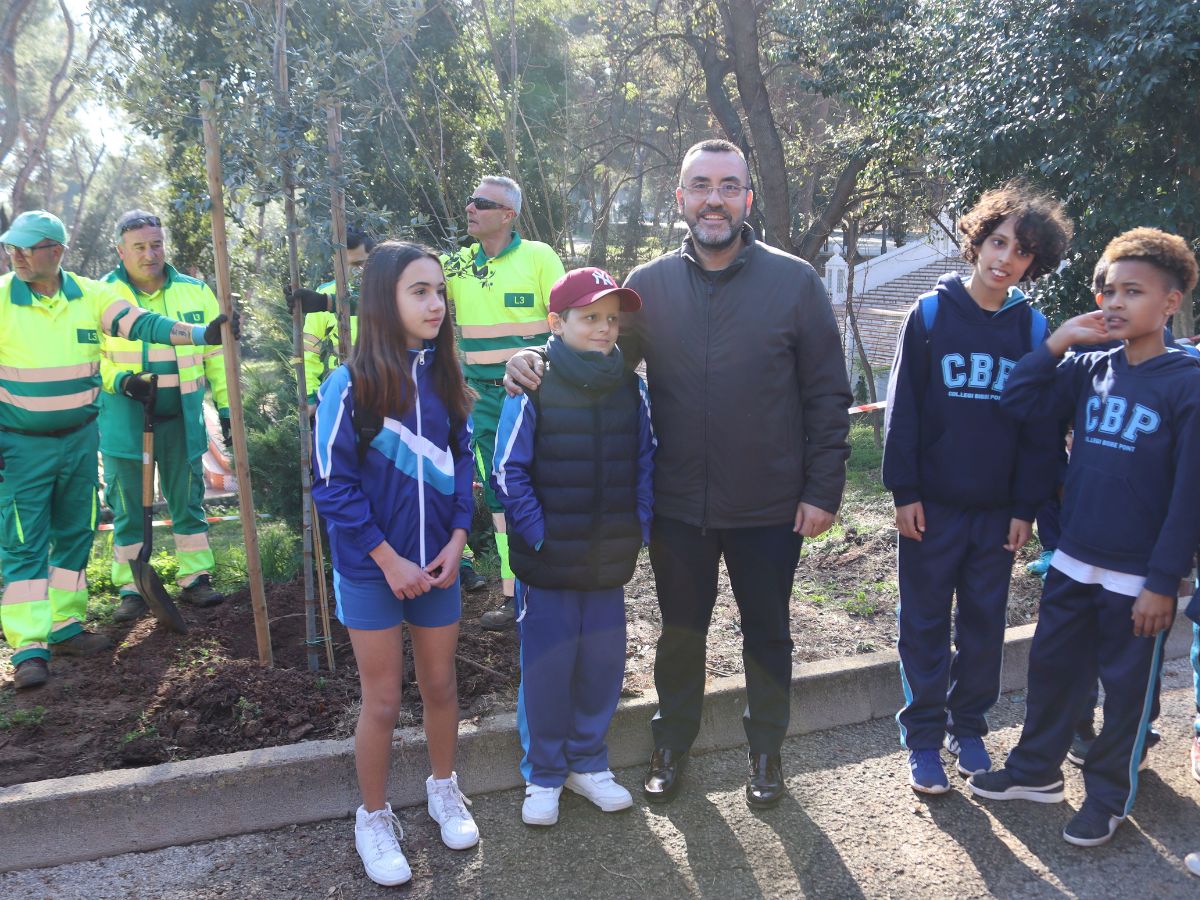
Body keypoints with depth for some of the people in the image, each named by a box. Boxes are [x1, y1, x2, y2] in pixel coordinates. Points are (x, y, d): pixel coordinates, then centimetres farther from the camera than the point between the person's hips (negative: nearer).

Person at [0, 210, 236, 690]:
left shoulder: (90, 296, -2)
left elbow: (143, 324, -12)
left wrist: (204, 333, -26)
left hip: (80, 439, 4)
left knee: (74, 535, 12)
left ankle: (65, 628, 25)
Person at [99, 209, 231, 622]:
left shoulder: (195, 292, 4)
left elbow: (216, 353, 9)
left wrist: (226, 404, 6)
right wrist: (118, 381, -17)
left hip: (181, 416, 2)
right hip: (124, 418, -1)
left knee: (188, 500, 9)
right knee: (126, 506, 6)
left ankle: (195, 579, 20)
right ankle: (131, 589, 17)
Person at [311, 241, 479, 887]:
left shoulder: (444, 379, 0)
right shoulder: (350, 385, -14)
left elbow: (461, 463, 7)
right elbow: (333, 483, -13)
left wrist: (456, 541, -5)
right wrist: (389, 558, -14)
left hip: (437, 564, 4)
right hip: (372, 568, -4)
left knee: (440, 686, 16)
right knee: (383, 701, 8)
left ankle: (443, 788, 41)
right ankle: (374, 819, 29)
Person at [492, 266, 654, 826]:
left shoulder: (630, 387, 3)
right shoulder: (533, 388, -10)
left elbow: (645, 463, 9)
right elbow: (508, 471, -9)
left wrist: (640, 528, 1)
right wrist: (538, 533, -14)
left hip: (611, 562, 4)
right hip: (547, 563, -4)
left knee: (603, 664, 13)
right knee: (546, 668, 6)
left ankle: (588, 762, 34)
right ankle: (543, 775, 26)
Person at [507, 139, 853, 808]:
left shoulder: (796, 282, -6)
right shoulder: (649, 286, -1)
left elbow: (828, 395, -4)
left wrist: (823, 488, -8)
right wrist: (537, 363, -11)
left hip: (770, 507, -1)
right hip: (678, 506, 2)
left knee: (767, 634, 17)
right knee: (680, 633, 17)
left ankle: (766, 751, 39)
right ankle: (672, 747, 40)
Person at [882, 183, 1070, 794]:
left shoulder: (1032, 327, 3)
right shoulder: (932, 313, -4)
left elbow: (1042, 424, 4)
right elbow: (902, 407, -5)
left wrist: (1027, 506, -1)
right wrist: (903, 491, -10)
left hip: (997, 509, 3)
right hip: (932, 504, -2)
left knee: (985, 624, 13)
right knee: (925, 625, 6)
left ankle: (968, 727, 30)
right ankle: (923, 739, 19)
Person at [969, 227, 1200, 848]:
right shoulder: (1090, 370, 4)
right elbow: (1016, 401, 0)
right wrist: (1061, 338, -7)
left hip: (1136, 577, -5)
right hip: (1072, 563, 5)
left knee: (1126, 688, 10)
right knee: (1051, 667, 15)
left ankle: (1109, 795, 28)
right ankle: (1036, 771, 33)